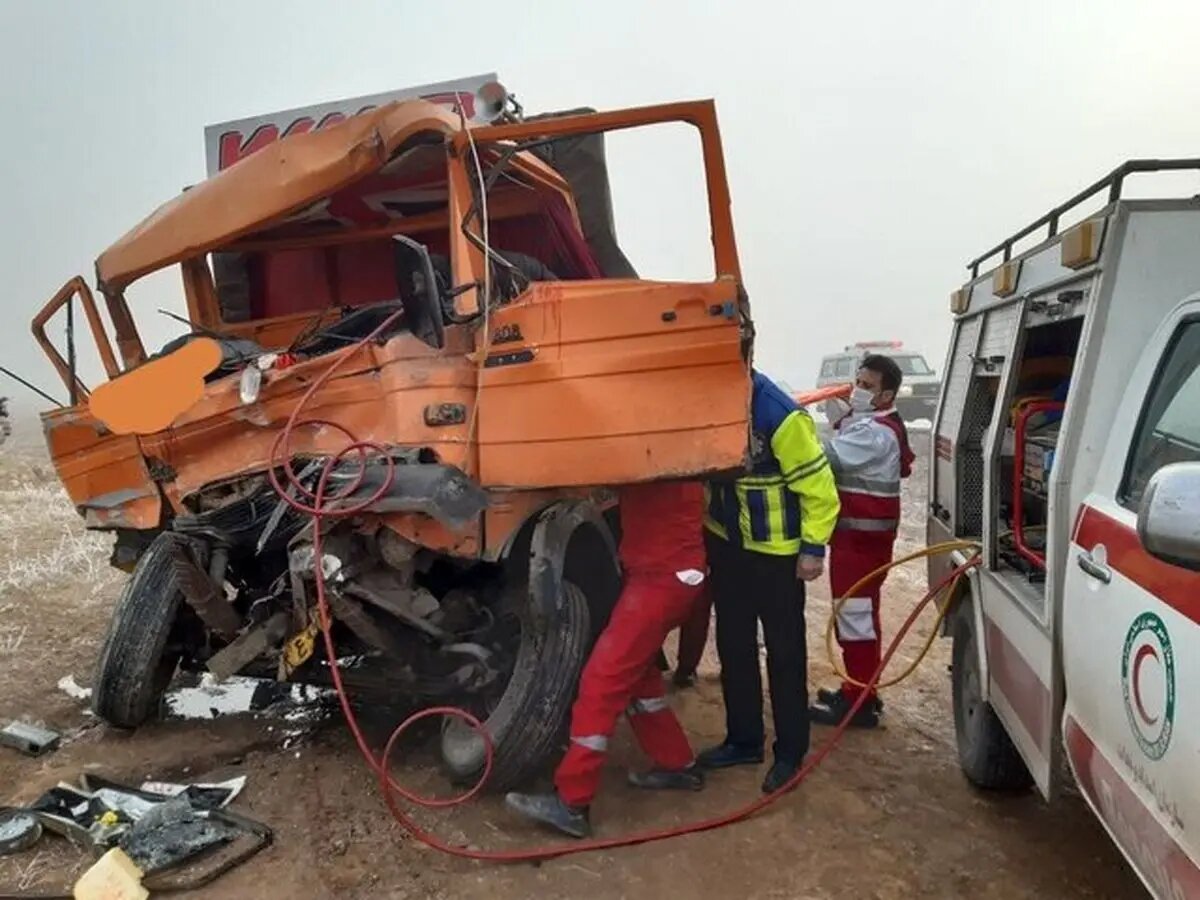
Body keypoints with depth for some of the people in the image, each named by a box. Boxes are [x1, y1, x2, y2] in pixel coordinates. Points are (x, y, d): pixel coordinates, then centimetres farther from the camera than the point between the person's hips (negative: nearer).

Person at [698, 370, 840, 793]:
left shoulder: (781, 415, -25)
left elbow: (818, 484, -18)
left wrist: (813, 548, -15)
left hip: (775, 552, -6)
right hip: (725, 544, 6)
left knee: (784, 652, 7)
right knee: (733, 646, 15)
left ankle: (790, 752, 23)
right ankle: (743, 740, 31)